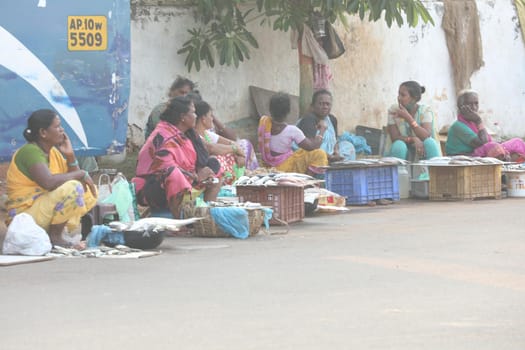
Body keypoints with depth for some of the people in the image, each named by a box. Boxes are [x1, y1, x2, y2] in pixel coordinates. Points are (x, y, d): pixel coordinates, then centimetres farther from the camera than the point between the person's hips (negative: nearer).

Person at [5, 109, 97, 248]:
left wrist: (70, 155, -2)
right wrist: (82, 174, -22)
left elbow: (73, 176, 13)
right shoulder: (30, 151, -17)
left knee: (89, 191, 12)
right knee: (72, 188, -27)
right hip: (25, 214, -10)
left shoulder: (54, 152, 11)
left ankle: (55, 233, 2)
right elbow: (48, 182, -33)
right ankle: (54, 237, -15)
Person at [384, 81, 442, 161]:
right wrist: (413, 139, -30)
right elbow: (395, 138, -12)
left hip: (422, 153, 0)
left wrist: (408, 117, -29)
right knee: (399, 145, -32)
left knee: (430, 142, -30)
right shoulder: (393, 110, -6)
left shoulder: (425, 111, -8)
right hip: (401, 154, 0)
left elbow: (426, 137, -22)